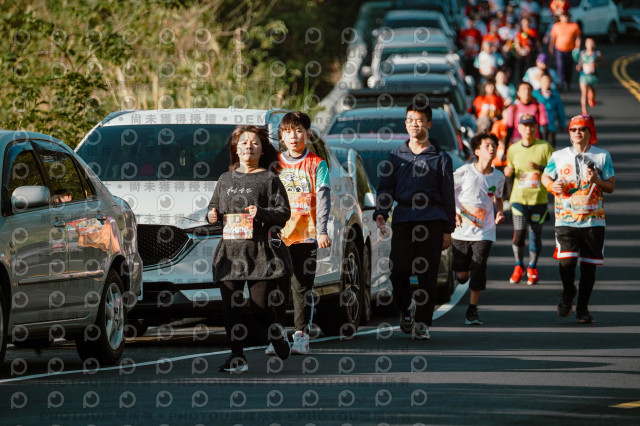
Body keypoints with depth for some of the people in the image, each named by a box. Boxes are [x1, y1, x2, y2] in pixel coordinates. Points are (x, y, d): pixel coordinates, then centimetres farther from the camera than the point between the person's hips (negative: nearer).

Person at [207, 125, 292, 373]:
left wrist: (261, 214, -20)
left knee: (260, 306, -4)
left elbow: (284, 213, -3)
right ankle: (237, 358, 3)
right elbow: (213, 207, 25)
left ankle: (278, 336, 27)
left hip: (260, 252, -4)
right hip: (230, 251, 4)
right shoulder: (226, 179, 16)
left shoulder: (269, 179, 2)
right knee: (231, 306, -2)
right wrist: (212, 216, 2)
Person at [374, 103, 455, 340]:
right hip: (403, 219, 2)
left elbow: (447, 196, 9)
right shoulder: (397, 156, 15)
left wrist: (448, 230, 5)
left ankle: (422, 323, 3)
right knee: (399, 270, -8)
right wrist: (380, 214, -6)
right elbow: (385, 188, 12)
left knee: (427, 274, -4)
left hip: (432, 220, -1)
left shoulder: (440, 158, 9)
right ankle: (406, 309, 17)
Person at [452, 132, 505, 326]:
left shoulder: (498, 177, 2)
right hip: (462, 231, -1)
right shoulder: (464, 172, -7)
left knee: (478, 270, -12)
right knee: (462, 275, 4)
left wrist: (499, 212, 0)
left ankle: (472, 311, -1)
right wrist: (453, 213, -13)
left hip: (484, 232, 1)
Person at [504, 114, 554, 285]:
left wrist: (541, 168, -21)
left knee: (535, 234, 4)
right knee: (519, 233, -8)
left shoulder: (545, 147, -3)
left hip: (539, 199, -1)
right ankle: (519, 267, 14)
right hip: (519, 198, 1)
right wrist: (508, 171, -2)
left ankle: (533, 268, 23)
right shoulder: (514, 149, 7)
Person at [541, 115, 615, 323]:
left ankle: (582, 308, 17)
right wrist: (552, 185, -3)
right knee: (566, 261, -15)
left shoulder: (602, 156, 5)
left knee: (589, 266, 3)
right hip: (565, 219, 0)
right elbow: (545, 177, 19)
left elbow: (611, 187, 7)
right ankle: (567, 294, 13)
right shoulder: (559, 157, 7)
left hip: (593, 220, 0)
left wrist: (597, 181, -14)